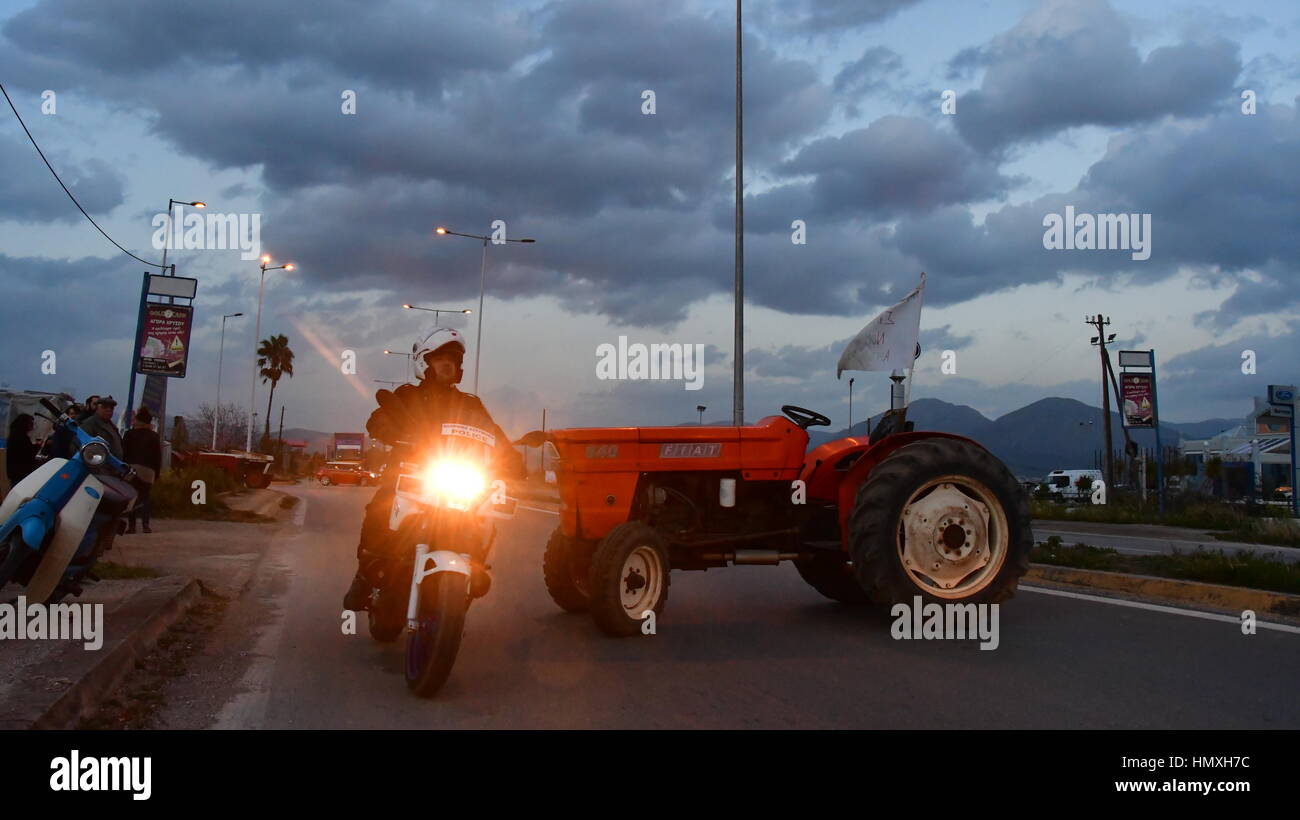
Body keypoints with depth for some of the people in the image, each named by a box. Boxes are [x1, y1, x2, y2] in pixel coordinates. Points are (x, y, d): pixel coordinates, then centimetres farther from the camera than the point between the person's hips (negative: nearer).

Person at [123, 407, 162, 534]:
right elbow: (158, 457, 6)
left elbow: (123, 453, 1)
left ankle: (132, 525, -3)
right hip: (148, 471, 1)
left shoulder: (129, 434, 5)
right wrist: (156, 473, 10)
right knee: (144, 497, 8)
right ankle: (145, 524, -7)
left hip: (131, 469, -1)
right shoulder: (154, 437, 8)